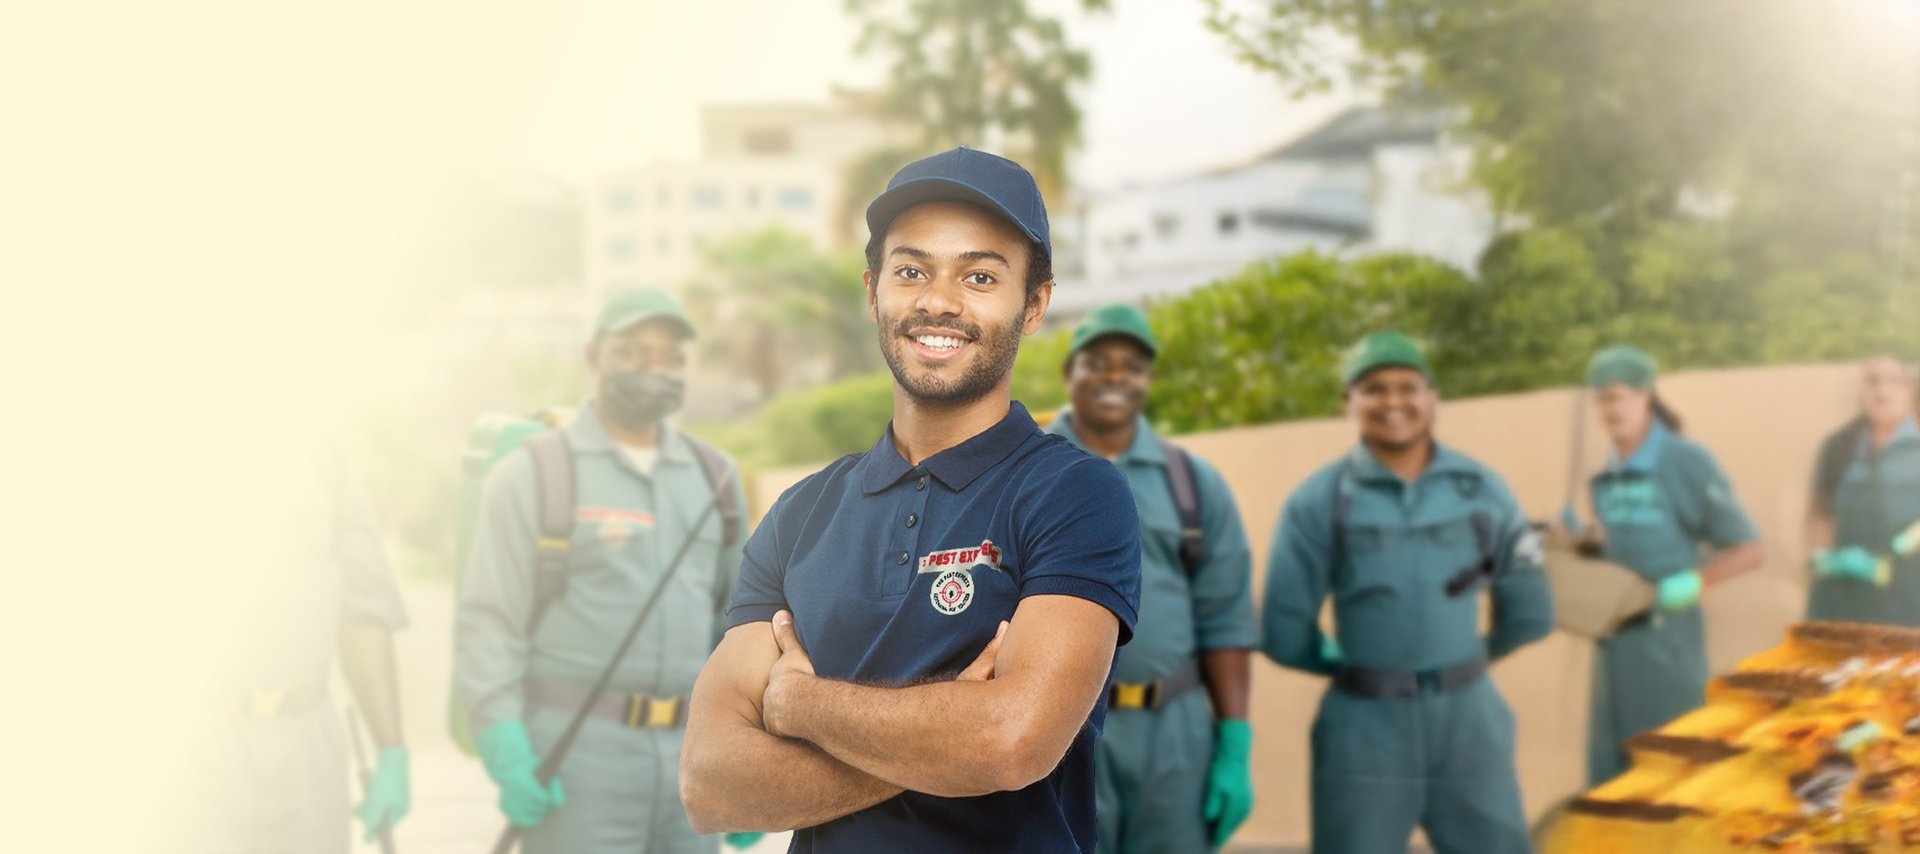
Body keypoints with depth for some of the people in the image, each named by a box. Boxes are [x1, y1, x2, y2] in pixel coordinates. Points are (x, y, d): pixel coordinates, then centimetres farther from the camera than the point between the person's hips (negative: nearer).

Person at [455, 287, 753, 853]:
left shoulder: (712, 478, 13)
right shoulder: (532, 475, 0)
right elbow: (488, 623, -5)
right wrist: (506, 753, -15)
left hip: (691, 754, 5)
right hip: (578, 751, -5)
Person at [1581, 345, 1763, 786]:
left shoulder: (1685, 461, -10)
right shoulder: (1604, 476, 8)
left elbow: (1748, 550, -9)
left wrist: (1693, 583, -22)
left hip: (1667, 638, -6)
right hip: (1613, 638, 6)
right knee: (1610, 770, 10)